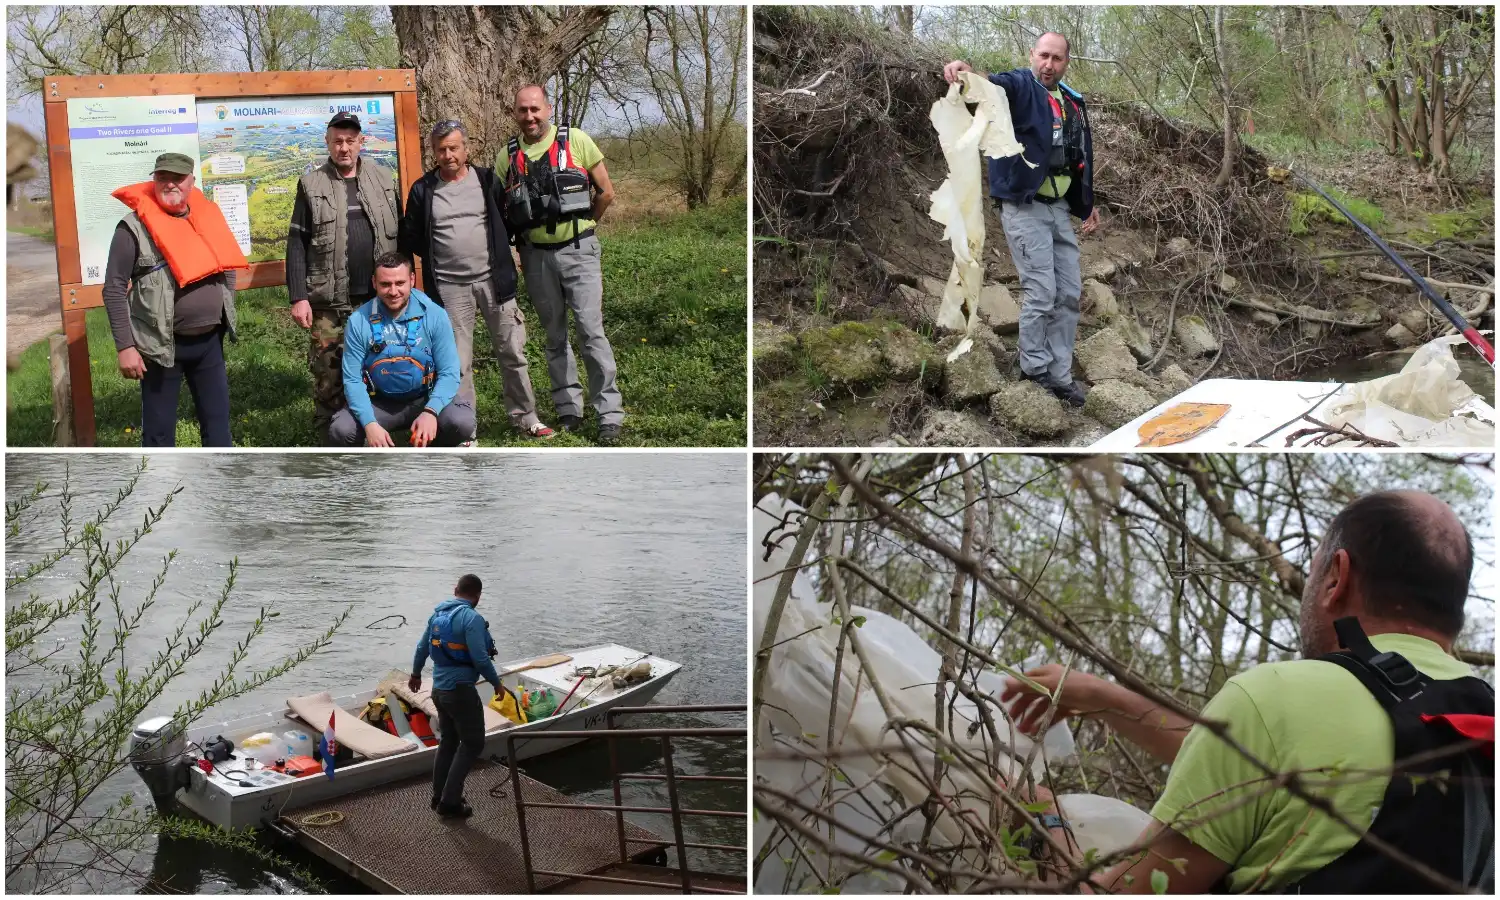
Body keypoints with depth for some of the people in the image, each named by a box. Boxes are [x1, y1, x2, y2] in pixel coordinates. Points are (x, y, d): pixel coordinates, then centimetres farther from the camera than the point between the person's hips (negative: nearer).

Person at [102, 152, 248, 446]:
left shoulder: (208, 216, 5)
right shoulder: (135, 227, -10)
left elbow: (227, 266, 19)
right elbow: (114, 290, -10)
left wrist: (226, 317, 12)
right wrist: (125, 347, -13)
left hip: (210, 341, 5)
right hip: (163, 346, -5)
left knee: (217, 422, 13)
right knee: (159, 429, 4)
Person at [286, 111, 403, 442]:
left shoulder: (383, 179, 9)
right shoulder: (311, 184, 2)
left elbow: (400, 234, 11)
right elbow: (297, 243, 0)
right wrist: (298, 297, -7)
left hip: (380, 298, 2)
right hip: (330, 302, -2)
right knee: (328, 375, 1)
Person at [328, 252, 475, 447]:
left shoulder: (434, 315, -10)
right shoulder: (358, 321, -9)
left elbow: (449, 373, -12)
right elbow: (353, 380, -8)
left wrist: (430, 412, -30)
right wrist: (370, 423, -25)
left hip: (425, 399, 0)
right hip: (379, 403, 0)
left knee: (461, 422, -30)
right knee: (340, 431, -27)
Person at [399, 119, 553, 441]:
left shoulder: (487, 180, 3)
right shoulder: (423, 190, 1)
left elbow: (509, 220, 12)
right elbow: (410, 238, 8)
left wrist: (499, 253, 4)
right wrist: (439, 259, 5)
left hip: (493, 280, 1)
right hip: (449, 288, -1)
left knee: (512, 353, 7)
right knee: (457, 362, 3)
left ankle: (525, 416, 21)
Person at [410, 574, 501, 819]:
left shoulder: (438, 614, 8)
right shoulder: (472, 618, -17)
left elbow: (422, 647, 20)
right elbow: (480, 659, -21)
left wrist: (416, 674, 36)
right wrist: (497, 683, -6)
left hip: (439, 688, 8)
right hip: (461, 690, -8)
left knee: (448, 741, 20)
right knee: (473, 743, 1)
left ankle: (439, 797, 26)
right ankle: (450, 803, -1)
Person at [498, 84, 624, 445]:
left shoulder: (576, 141, -4)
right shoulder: (508, 156, 4)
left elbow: (606, 192, 2)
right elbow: (498, 210, 13)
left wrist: (580, 225, 9)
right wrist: (516, 241, 6)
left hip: (577, 251, -3)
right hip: (536, 256, 3)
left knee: (591, 330, -9)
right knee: (555, 335, 11)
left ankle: (610, 415, -4)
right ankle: (568, 411, 20)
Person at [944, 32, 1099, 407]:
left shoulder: (1073, 103, 14)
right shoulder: (1020, 87, -7)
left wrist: (1088, 204, 22)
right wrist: (965, 70, -52)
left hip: (1059, 208, 7)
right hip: (1024, 208, -7)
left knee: (1069, 294, 6)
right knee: (1041, 293, -9)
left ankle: (1060, 373, 14)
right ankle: (1034, 369, 7)